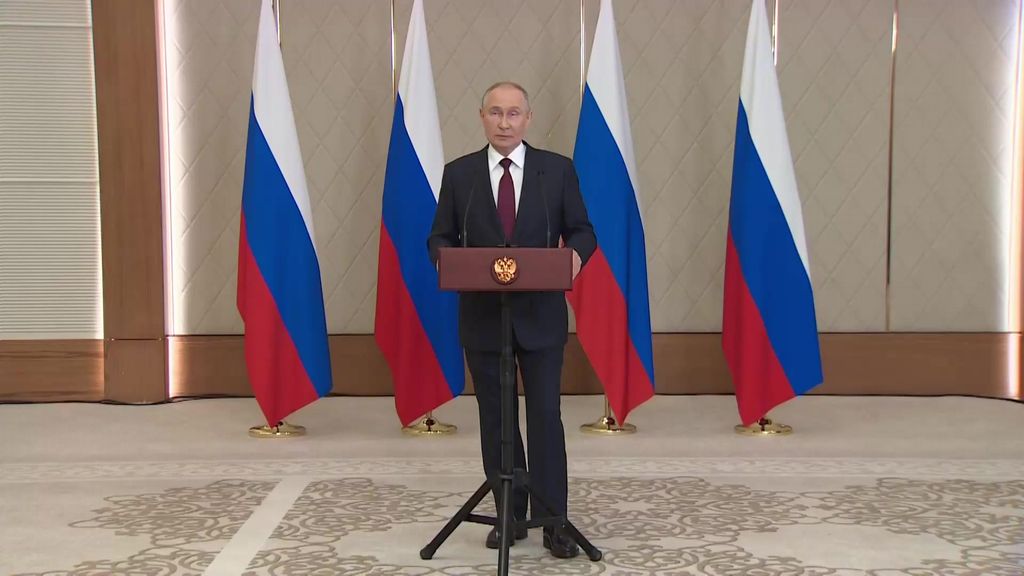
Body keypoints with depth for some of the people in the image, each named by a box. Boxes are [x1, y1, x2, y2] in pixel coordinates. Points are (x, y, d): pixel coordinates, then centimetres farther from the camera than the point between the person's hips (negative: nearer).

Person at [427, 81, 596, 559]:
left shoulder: (558, 169, 2)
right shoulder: (458, 173, 4)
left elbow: (582, 230, 4)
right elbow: (440, 238, 6)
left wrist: (575, 254, -19)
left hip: (541, 315, -1)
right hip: (483, 317, 1)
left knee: (545, 417, -1)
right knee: (496, 421, 8)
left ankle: (553, 522, 7)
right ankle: (510, 515, 20)